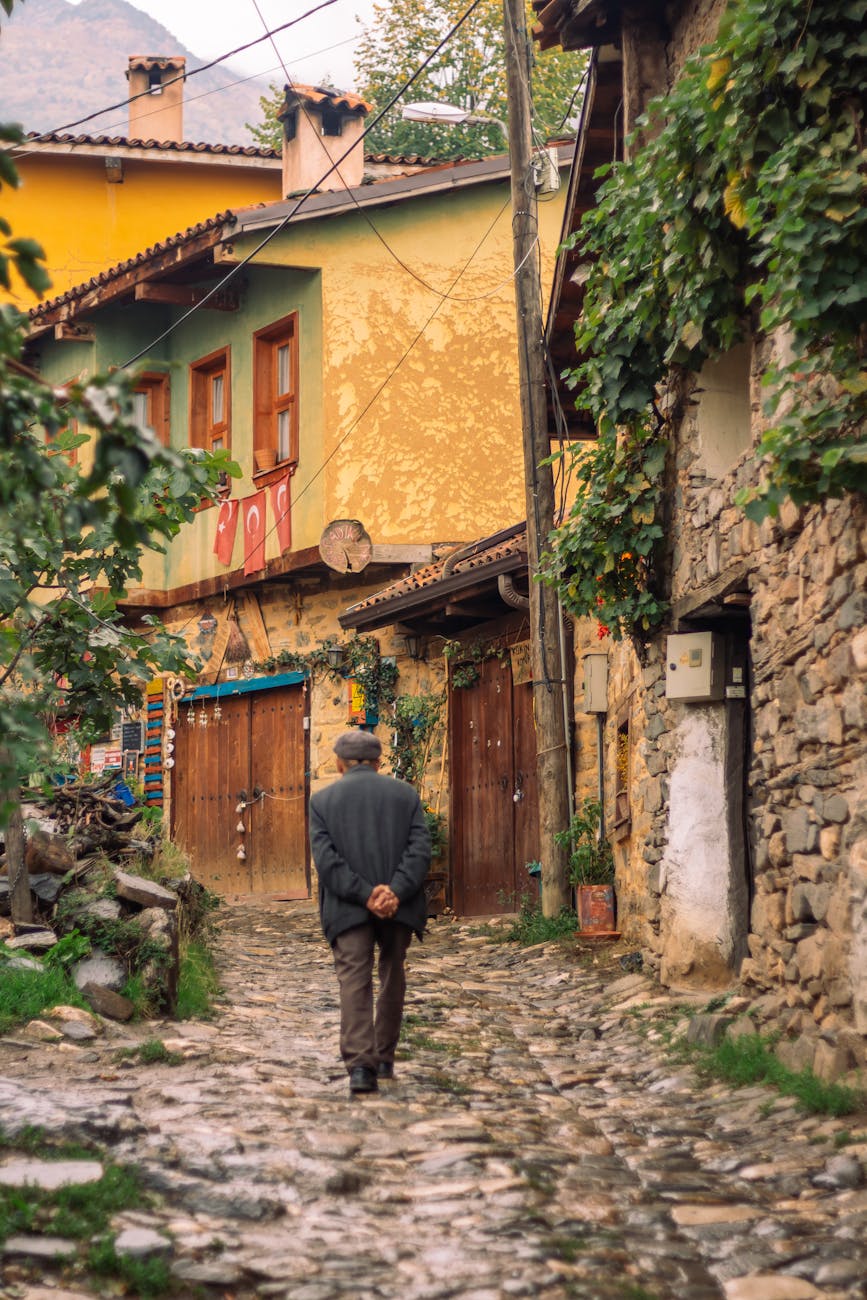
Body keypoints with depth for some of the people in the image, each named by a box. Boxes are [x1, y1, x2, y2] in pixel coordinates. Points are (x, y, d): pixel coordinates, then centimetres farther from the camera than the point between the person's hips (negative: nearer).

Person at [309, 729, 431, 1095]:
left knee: (354, 983, -4)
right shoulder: (405, 794, 7)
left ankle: (360, 1065, -20)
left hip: (348, 910, -2)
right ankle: (384, 1059, 25)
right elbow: (420, 850, -6)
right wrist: (395, 893, -14)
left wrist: (365, 896, -12)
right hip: (399, 907, 2)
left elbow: (326, 859, -8)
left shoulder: (323, 800, 5)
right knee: (392, 980, 17)